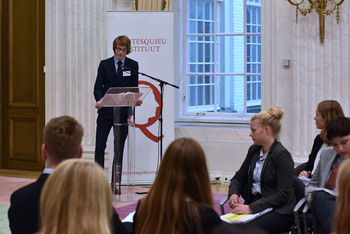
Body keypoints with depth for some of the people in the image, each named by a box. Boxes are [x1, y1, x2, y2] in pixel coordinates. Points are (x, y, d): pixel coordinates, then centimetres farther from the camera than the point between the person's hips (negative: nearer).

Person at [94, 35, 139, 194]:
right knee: (99, 146, -3)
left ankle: (116, 184, 9)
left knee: (119, 148, 3)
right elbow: (98, 86, 1)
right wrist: (99, 100, -19)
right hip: (106, 110, 0)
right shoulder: (104, 64, 6)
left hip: (123, 111, 0)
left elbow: (134, 87, 7)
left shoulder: (133, 65, 7)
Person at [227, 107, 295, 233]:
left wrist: (251, 208, -24)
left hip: (278, 210, -6)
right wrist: (233, 194, -3)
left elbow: (282, 195, -17)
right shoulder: (253, 150, 11)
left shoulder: (282, 155, -11)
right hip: (254, 203, 6)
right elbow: (239, 177, 20)